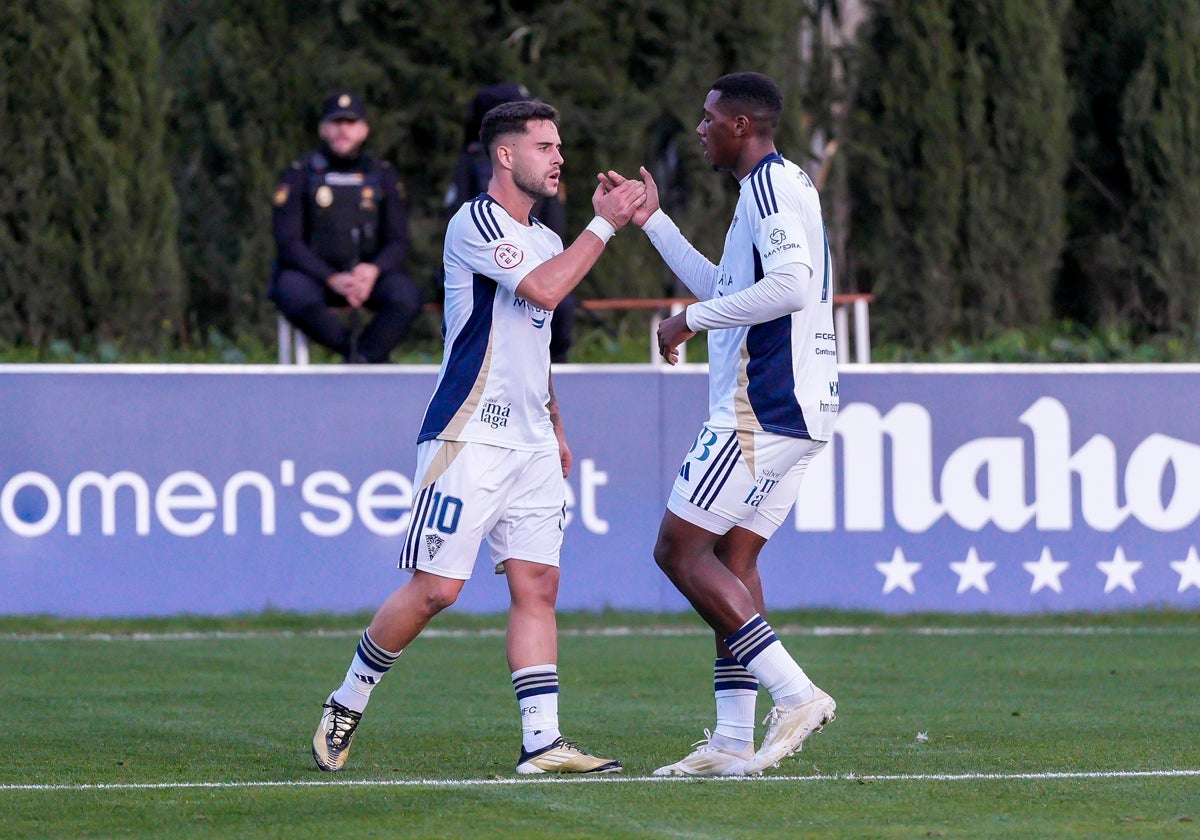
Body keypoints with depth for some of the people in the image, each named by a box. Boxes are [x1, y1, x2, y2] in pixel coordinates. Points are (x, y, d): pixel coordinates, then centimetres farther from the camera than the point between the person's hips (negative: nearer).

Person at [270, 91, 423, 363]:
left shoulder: (383, 175, 9)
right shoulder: (300, 174, 2)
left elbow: (398, 242, 6)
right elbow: (288, 243, -6)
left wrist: (373, 271, -18)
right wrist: (332, 279, -21)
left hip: (368, 276, 2)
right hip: (312, 274, -2)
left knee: (407, 294, -30)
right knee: (294, 295, -37)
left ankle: (361, 358, -33)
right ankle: (373, 356, -29)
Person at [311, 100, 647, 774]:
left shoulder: (545, 239, 18)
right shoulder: (475, 223, -9)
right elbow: (542, 290, -23)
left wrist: (557, 429, 25)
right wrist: (604, 224, -16)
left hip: (530, 442, 8)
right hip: (468, 435, -8)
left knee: (537, 584, -1)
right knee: (435, 587, -8)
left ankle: (542, 742, -5)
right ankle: (348, 704, 9)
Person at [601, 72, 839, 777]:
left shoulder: (771, 185, -11)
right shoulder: (779, 184, 22)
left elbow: (790, 284, -25)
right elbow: (728, 291, 33)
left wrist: (692, 320, -16)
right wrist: (651, 221, 36)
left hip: (761, 408, -10)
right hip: (801, 407, 10)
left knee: (679, 548, -8)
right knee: (733, 557, 10)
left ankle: (796, 693, -15)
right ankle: (733, 740, 6)